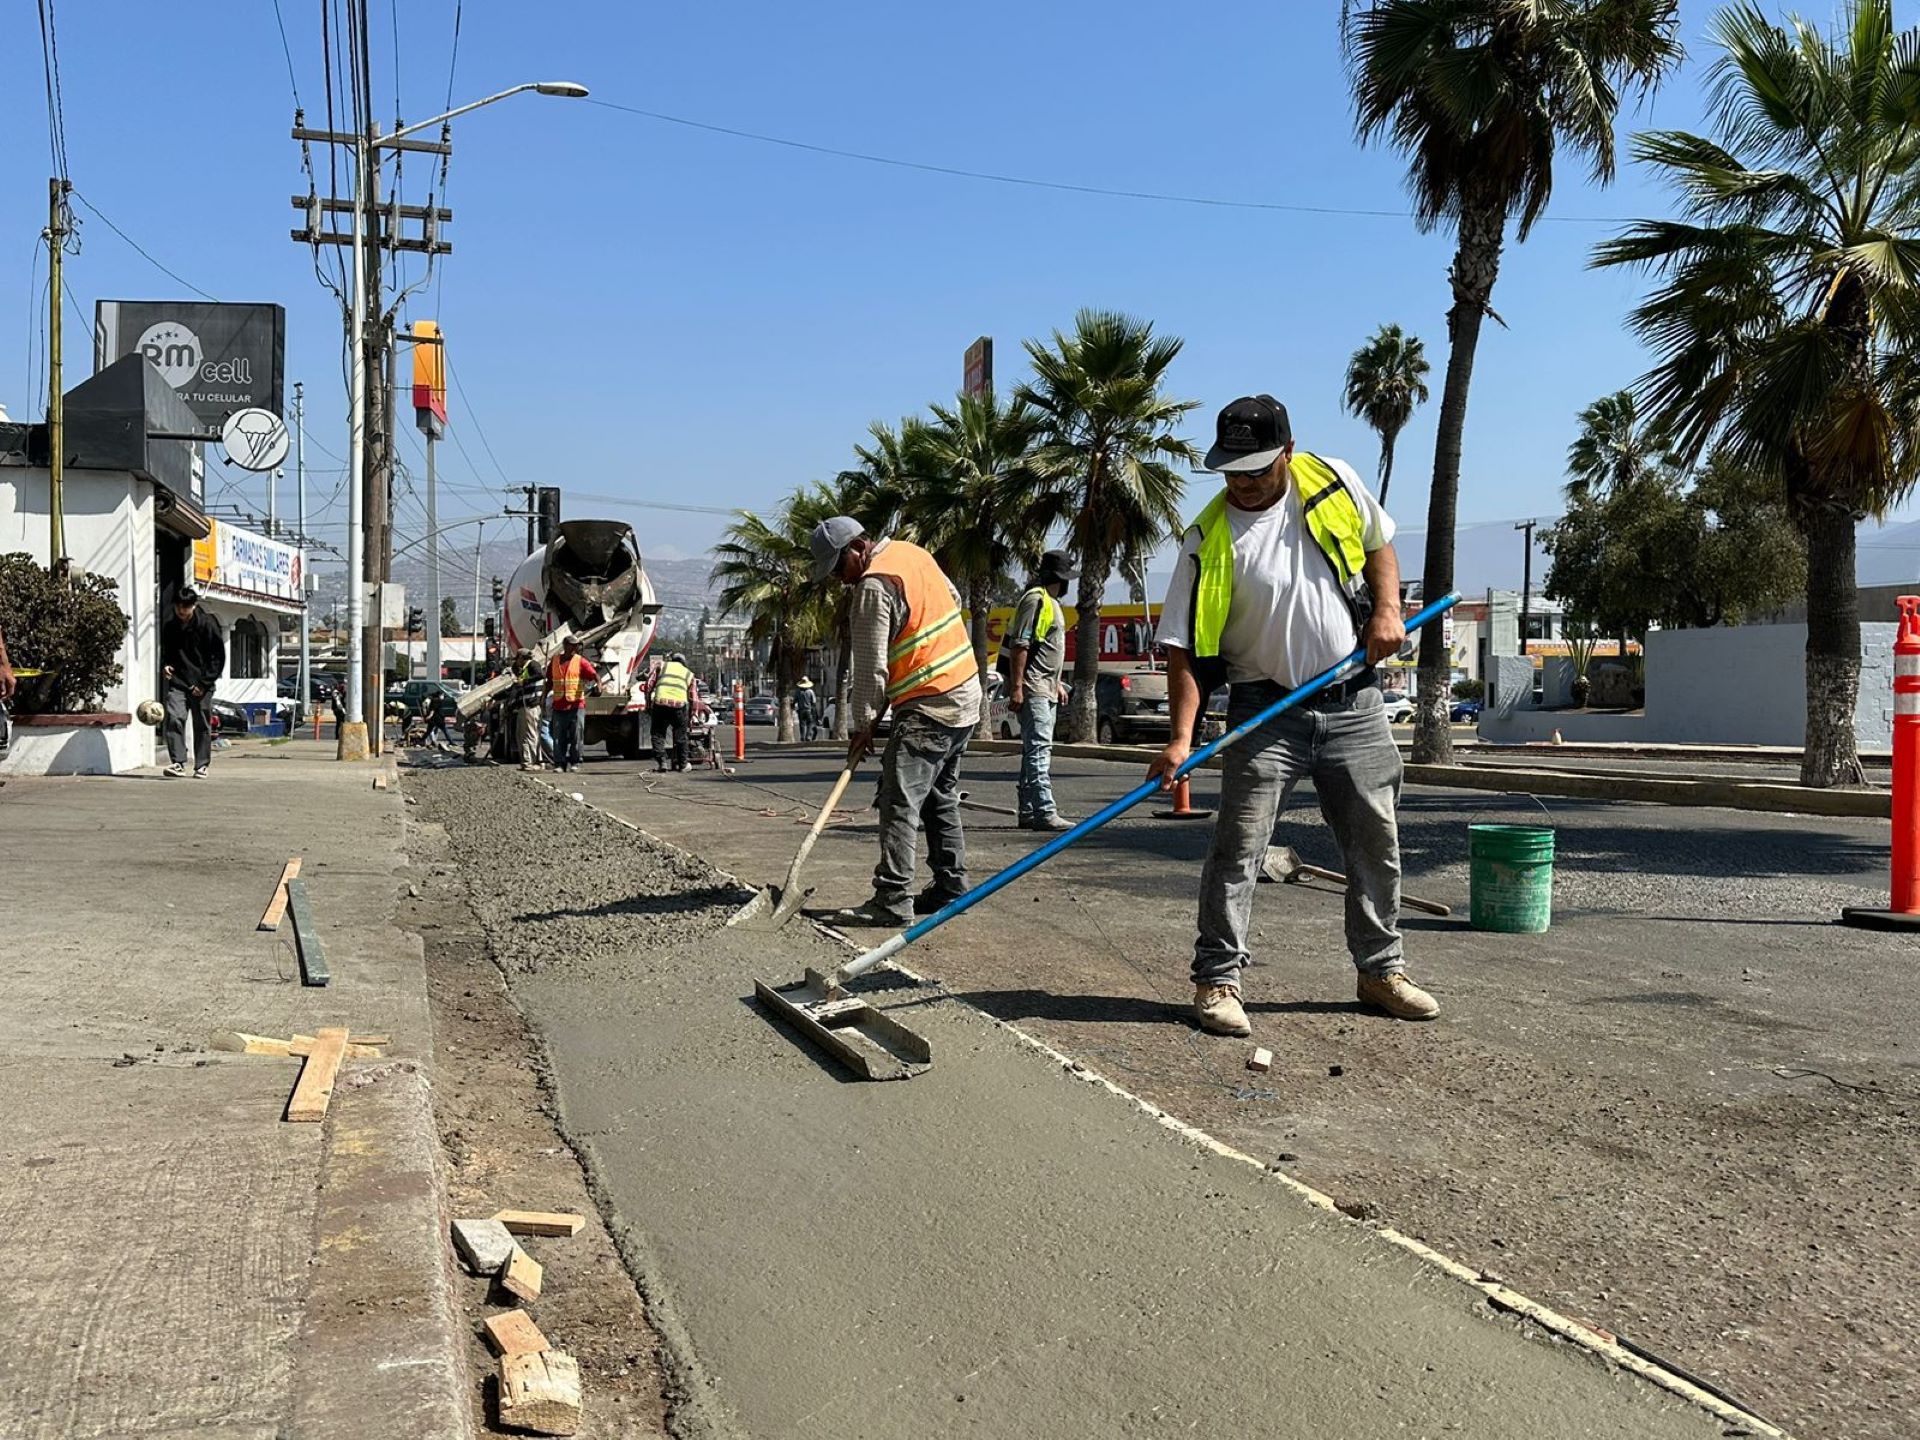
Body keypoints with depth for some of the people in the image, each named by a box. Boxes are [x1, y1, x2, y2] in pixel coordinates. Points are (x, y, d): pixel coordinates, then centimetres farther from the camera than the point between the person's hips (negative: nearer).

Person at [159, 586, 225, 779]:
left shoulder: (207, 624, -7)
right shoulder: (169, 625, 5)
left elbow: (219, 657, -5)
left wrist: (204, 683, -10)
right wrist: (164, 666, -1)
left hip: (201, 685, -2)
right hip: (177, 682, 3)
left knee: (202, 725, 5)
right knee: (174, 719, -14)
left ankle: (201, 765, 15)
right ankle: (178, 763, -14)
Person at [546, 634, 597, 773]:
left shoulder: (581, 661, 0)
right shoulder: (554, 661, 11)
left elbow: (594, 674, -15)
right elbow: (550, 681, 21)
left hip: (576, 704, -3)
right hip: (559, 705, 3)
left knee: (576, 735, -2)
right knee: (559, 736, 3)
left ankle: (575, 762, 7)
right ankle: (559, 764, 7)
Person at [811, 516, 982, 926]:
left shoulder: (873, 586, -17)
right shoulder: (912, 552, 10)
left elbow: (871, 668, -15)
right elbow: (954, 600, 24)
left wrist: (861, 726, -7)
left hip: (928, 707, -10)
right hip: (965, 695, 10)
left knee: (900, 802, -12)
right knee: (941, 799, 17)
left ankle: (892, 902, -15)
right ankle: (951, 888, 23)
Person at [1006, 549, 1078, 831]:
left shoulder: (1051, 603, 21)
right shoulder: (1035, 600, -13)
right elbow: (1019, 645, -19)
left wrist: (1057, 684, 27)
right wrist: (1016, 688, -24)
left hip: (1046, 689, 11)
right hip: (1032, 689, -11)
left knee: (1036, 749, 11)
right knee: (1039, 748, -14)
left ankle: (1028, 812, 15)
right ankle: (1044, 813, -17)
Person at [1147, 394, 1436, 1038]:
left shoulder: (1334, 480, -2)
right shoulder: (1209, 540, -12)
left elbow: (1377, 545, 17)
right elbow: (1185, 647, -13)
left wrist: (1387, 610, -1)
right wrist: (1182, 737, -24)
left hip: (1353, 703, 3)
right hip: (1267, 711, -3)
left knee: (1376, 844, 10)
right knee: (1238, 849, -8)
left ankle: (1381, 969, 25)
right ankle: (1217, 979, 2)